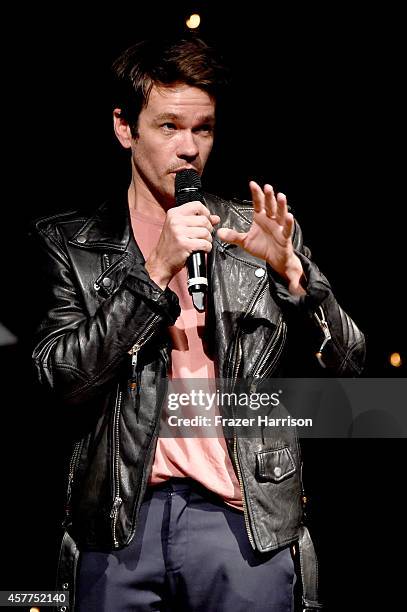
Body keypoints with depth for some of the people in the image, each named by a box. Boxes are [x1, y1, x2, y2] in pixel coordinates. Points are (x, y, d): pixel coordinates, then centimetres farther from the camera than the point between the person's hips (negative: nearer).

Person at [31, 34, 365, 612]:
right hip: (119, 521, 0)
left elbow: (345, 366, 5)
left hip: (246, 521, 1)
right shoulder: (70, 241, 6)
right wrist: (156, 273, -13)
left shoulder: (266, 235, 9)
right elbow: (61, 379, -5)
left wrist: (291, 270, -11)